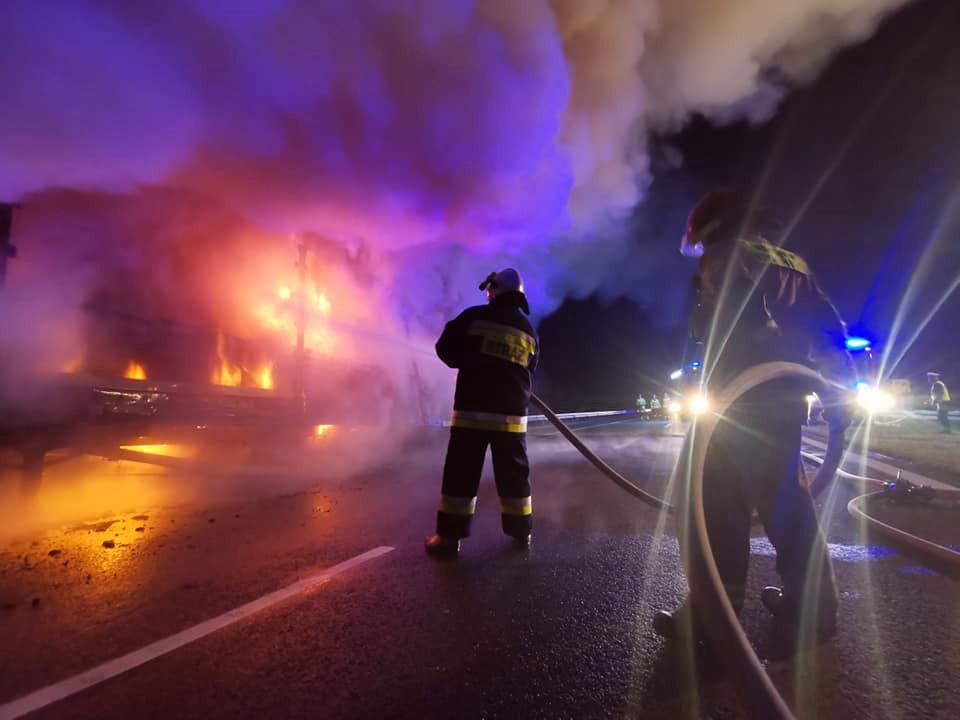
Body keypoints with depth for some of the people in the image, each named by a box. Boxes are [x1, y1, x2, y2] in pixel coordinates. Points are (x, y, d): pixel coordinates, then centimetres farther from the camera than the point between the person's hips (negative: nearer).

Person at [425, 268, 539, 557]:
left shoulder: (475, 316, -2)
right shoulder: (529, 332, 12)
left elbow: (445, 349, 2)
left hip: (472, 410, -3)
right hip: (512, 415, 4)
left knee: (461, 473, 3)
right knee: (514, 475, 15)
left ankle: (450, 536, 8)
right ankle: (521, 531, 23)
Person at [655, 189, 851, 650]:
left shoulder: (726, 256, 0)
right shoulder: (792, 263, 22)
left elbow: (708, 325, -18)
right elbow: (828, 328, 18)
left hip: (739, 402, -8)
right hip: (787, 400, 8)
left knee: (722, 506, -4)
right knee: (786, 500, 17)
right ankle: (813, 607, 27)